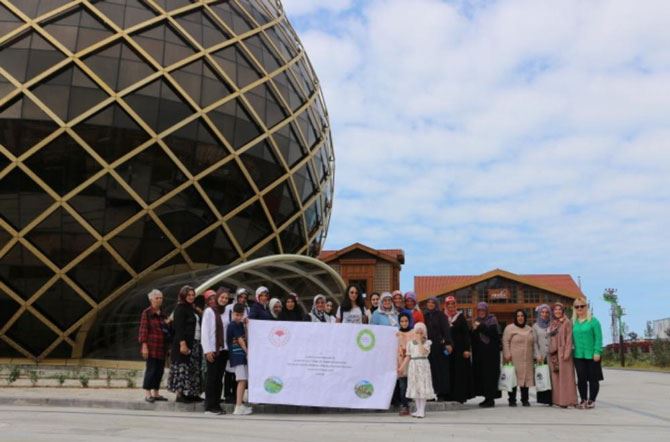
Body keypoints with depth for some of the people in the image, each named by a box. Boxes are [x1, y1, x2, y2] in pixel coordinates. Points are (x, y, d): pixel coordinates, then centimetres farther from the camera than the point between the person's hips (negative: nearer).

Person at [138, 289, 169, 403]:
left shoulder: (162, 314, 16)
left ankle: (155, 393, 17)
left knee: (160, 370, 8)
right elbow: (143, 329, -10)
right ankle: (147, 394, 1)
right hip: (151, 346, -7)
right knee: (151, 369, -7)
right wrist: (144, 345, -15)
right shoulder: (147, 313, -4)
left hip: (161, 347, 7)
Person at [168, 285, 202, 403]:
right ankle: (180, 394, -1)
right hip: (184, 343, -9)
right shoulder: (180, 308, -7)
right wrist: (182, 344, -22)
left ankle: (190, 393, 14)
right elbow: (178, 328, -14)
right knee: (182, 368, -6)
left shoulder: (192, 309, 17)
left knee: (193, 370, 9)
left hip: (194, 343, 9)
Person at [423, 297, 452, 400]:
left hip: (439, 345, -3)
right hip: (427, 346, 3)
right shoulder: (424, 316, 14)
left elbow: (446, 330, -7)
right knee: (430, 370, 1)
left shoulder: (441, 315, 3)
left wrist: (448, 343, -18)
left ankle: (442, 393, 2)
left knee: (441, 369, -2)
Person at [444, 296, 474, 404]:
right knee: (450, 373, 1)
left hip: (459, 349, -2)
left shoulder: (461, 317, 2)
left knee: (460, 372, -2)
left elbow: (466, 333, -2)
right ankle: (450, 395, 6)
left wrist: (467, 349, -9)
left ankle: (460, 396, 2)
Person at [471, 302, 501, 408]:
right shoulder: (476, 321, 15)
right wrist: (474, 330, -7)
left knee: (490, 374, -8)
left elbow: (493, 331, -16)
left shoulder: (492, 319, 1)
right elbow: (472, 337, 12)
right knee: (480, 374, 4)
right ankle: (487, 397, 12)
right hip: (479, 352, 6)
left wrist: (481, 326, -18)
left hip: (491, 351, -5)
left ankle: (491, 399, -5)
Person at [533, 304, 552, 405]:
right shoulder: (535, 326, 11)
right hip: (541, 357, 0)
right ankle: (544, 399, 0)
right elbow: (534, 342, 7)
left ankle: (551, 399, -3)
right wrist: (538, 355, -3)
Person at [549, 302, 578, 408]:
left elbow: (569, 339, -8)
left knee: (565, 377, -5)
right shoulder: (552, 324, 14)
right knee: (555, 377, 6)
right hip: (553, 353, 6)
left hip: (563, 352, -6)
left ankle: (566, 400, -3)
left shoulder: (567, 322, -2)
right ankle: (557, 399, 9)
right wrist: (550, 352, 10)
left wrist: (567, 353, -15)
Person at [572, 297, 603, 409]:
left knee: (593, 379, 5)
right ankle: (583, 399, 16)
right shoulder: (573, 322, 8)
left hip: (591, 355, -3)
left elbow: (598, 338, -7)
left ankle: (592, 400, 16)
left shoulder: (593, 321, -3)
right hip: (578, 355, 3)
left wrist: (597, 352, -13)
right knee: (581, 378, 4)